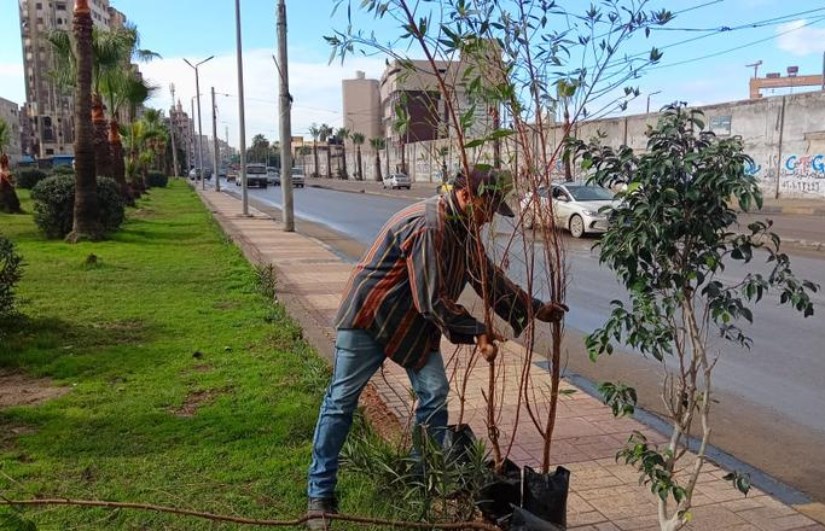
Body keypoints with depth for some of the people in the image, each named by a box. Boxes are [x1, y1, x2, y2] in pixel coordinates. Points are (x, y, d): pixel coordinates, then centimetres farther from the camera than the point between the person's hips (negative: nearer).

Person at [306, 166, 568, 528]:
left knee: (435, 393, 4)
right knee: (341, 401, -1)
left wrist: (535, 309, 7)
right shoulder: (427, 226, -28)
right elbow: (433, 300, -28)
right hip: (369, 316, -9)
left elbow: (489, 278, 10)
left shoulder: (462, 230, 2)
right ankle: (320, 492, 8)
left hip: (414, 322, 9)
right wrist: (477, 332, -20)